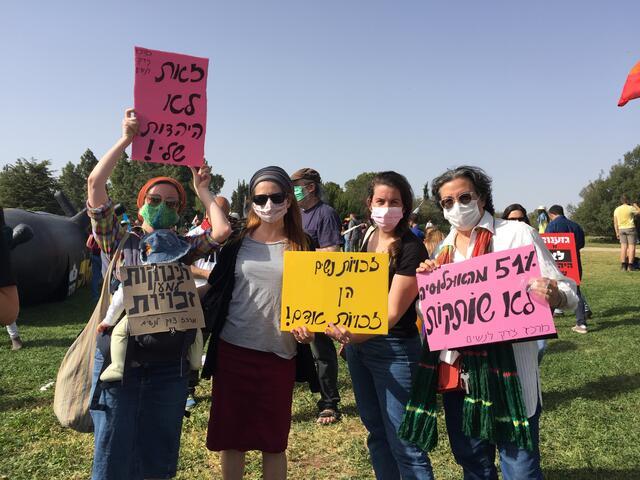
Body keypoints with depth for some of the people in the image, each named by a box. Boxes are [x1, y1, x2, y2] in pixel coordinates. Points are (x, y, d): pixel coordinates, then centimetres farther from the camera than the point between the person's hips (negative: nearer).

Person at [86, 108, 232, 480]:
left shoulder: (184, 248, 8)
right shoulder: (122, 243, 5)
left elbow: (223, 231, -8)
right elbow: (96, 183, -4)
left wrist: (203, 191, 5)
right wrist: (127, 138, -3)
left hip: (169, 367, 2)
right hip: (119, 362, -1)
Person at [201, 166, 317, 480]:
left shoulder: (303, 247, 1)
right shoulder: (237, 243, 2)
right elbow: (216, 293, 7)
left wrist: (308, 328, -13)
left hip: (280, 354, 0)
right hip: (232, 350, 1)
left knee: (273, 441, 10)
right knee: (230, 436, 11)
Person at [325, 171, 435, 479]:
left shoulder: (411, 249, -16)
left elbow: (393, 313, -21)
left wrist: (355, 336, -36)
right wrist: (344, 333, 5)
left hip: (393, 351, -7)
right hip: (357, 344, 7)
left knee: (403, 440, 0)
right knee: (376, 431, 20)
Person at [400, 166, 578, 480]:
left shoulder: (517, 234, -5)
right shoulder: (444, 249, 10)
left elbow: (566, 292, -7)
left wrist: (554, 296, -29)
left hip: (506, 371, -5)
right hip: (456, 372, 5)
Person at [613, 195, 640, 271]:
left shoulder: (616, 210, 4)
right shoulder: (630, 208, -9)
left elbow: (615, 222, 5)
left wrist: (617, 232, 10)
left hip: (621, 229, 4)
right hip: (630, 228, -4)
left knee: (623, 247, 4)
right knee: (631, 246, -2)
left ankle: (623, 265, -2)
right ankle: (630, 265, -7)